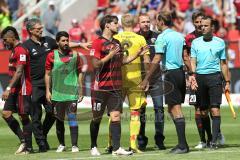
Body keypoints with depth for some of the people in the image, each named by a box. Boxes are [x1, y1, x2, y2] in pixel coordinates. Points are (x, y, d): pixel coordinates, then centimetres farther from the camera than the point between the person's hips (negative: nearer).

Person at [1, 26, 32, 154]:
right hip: (15, 90, 10)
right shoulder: (14, 51, 16)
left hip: (23, 90, -10)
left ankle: (28, 147, 4)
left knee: (24, 116, -4)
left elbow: (19, 72, -22)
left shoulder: (21, 51, -15)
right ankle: (23, 140, 9)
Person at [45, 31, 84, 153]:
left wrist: (80, 91, 7)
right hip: (57, 93, 1)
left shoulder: (75, 55, 5)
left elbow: (79, 73, 10)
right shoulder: (52, 56, 3)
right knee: (59, 119, 8)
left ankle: (74, 145, -8)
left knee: (72, 118, -9)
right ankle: (61, 144, 20)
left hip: (72, 93, -1)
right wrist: (48, 91, 1)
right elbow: (48, 74, 7)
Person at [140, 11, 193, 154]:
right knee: (173, 108, 14)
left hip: (171, 74, -7)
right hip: (181, 72, 7)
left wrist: (147, 79, -12)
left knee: (175, 109, -7)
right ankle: (182, 144, 11)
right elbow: (185, 58, 14)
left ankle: (183, 145, -11)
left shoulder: (162, 37, -9)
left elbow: (156, 60, -14)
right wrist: (192, 74, 18)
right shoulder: (179, 36, 12)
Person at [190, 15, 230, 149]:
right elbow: (193, 62, 7)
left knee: (215, 109, -12)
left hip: (215, 77, -2)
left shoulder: (220, 42, 6)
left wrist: (227, 82, 7)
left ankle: (214, 140, -15)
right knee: (203, 111, 3)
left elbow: (223, 63, 10)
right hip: (200, 77, 2)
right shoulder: (195, 42, 9)